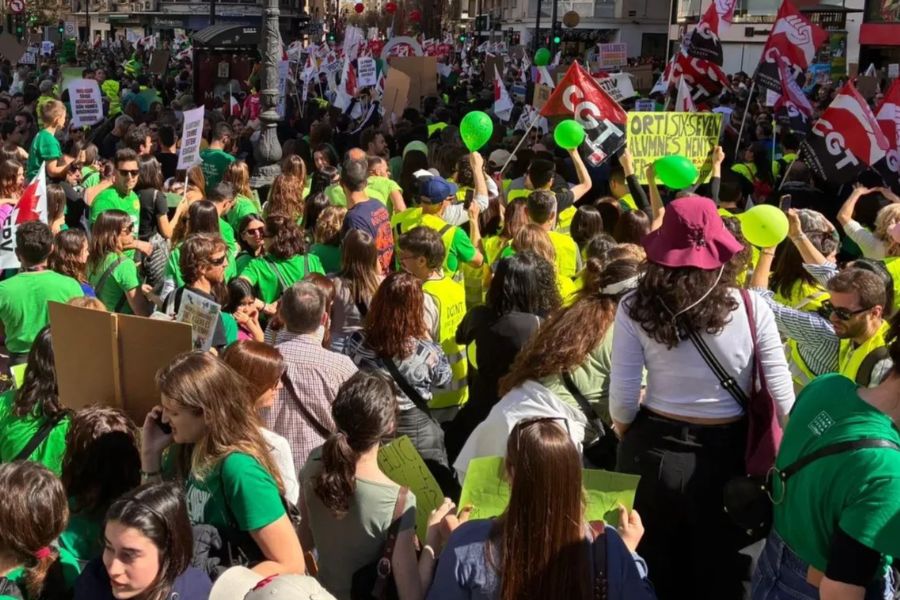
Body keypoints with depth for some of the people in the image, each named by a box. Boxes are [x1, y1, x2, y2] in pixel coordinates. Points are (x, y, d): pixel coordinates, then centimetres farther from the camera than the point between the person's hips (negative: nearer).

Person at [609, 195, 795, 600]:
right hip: (726, 452, 0)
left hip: (655, 451, 0)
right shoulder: (751, 308, -12)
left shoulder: (635, 310, -11)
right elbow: (782, 393, -8)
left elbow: (623, 400, -10)